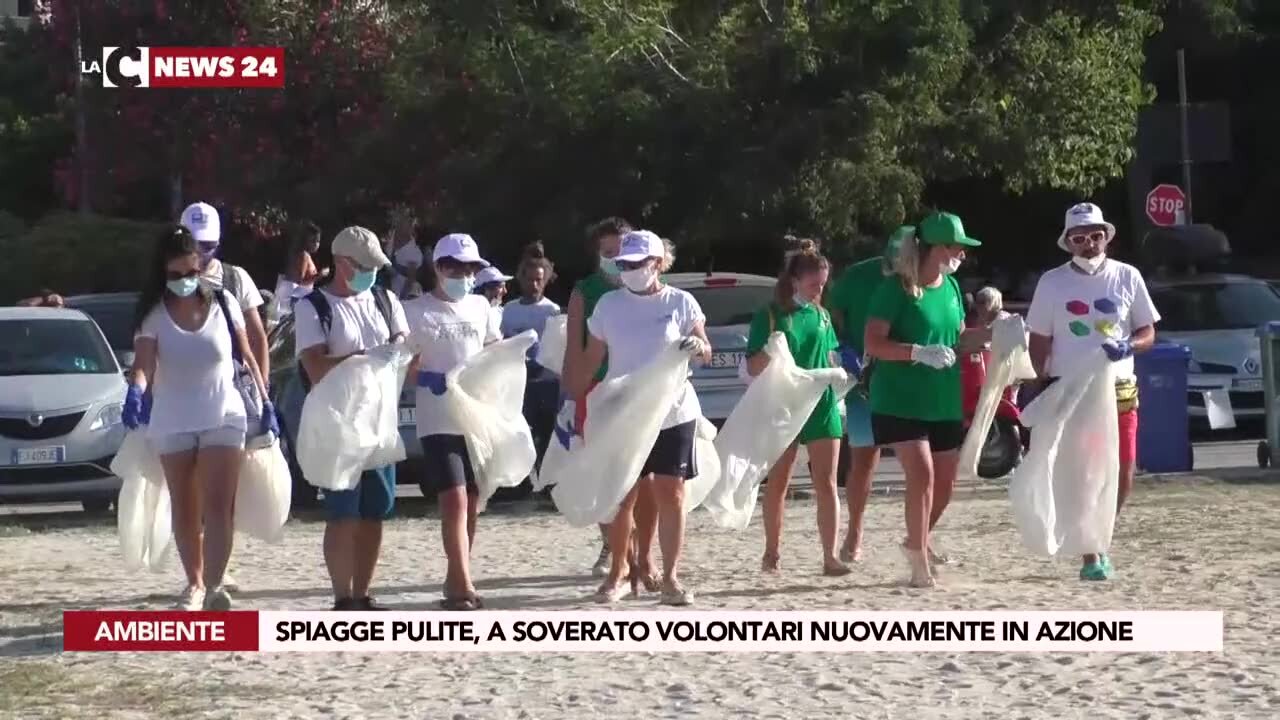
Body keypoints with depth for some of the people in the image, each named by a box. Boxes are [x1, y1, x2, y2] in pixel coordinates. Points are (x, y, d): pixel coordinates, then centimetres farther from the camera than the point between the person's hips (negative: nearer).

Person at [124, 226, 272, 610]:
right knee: (184, 511, 10)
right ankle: (195, 584, 23)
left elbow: (247, 358, 6)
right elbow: (143, 363, -17)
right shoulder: (153, 314, -5)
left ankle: (214, 586, -17)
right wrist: (135, 393, -38)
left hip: (223, 418, -1)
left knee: (218, 508, -13)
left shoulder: (223, 303, -1)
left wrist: (266, 405, 5)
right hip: (172, 423, 1)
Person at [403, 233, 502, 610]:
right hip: (439, 421, -5)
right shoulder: (417, 311, -3)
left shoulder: (480, 306, 11)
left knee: (471, 503, 9)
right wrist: (429, 379, -20)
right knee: (454, 501, -14)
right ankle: (464, 586, -16)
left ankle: (455, 580, 20)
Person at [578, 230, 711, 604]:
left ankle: (671, 577, 5)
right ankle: (618, 571, 19)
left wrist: (698, 347, -21)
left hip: (673, 414, -1)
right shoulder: (609, 305, 2)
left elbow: (706, 353, 2)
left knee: (670, 496, -1)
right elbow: (591, 358, 8)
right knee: (622, 497, 5)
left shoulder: (680, 302, -2)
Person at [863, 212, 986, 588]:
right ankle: (919, 562, -10)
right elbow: (873, 343, -15)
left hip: (944, 404, 7)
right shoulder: (896, 289, -12)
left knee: (944, 482, 11)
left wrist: (993, 333, 2)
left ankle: (918, 541, 36)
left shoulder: (951, 287, 10)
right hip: (901, 402, -7)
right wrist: (920, 352, -27)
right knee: (922, 475, -18)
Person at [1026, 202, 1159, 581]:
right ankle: (1091, 556, 1)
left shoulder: (1127, 277, 5)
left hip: (1119, 390, 2)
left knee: (1122, 474, 1)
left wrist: (1128, 347, -14)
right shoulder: (1052, 282, 2)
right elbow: (1039, 341, 5)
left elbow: (1148, 333, 8)